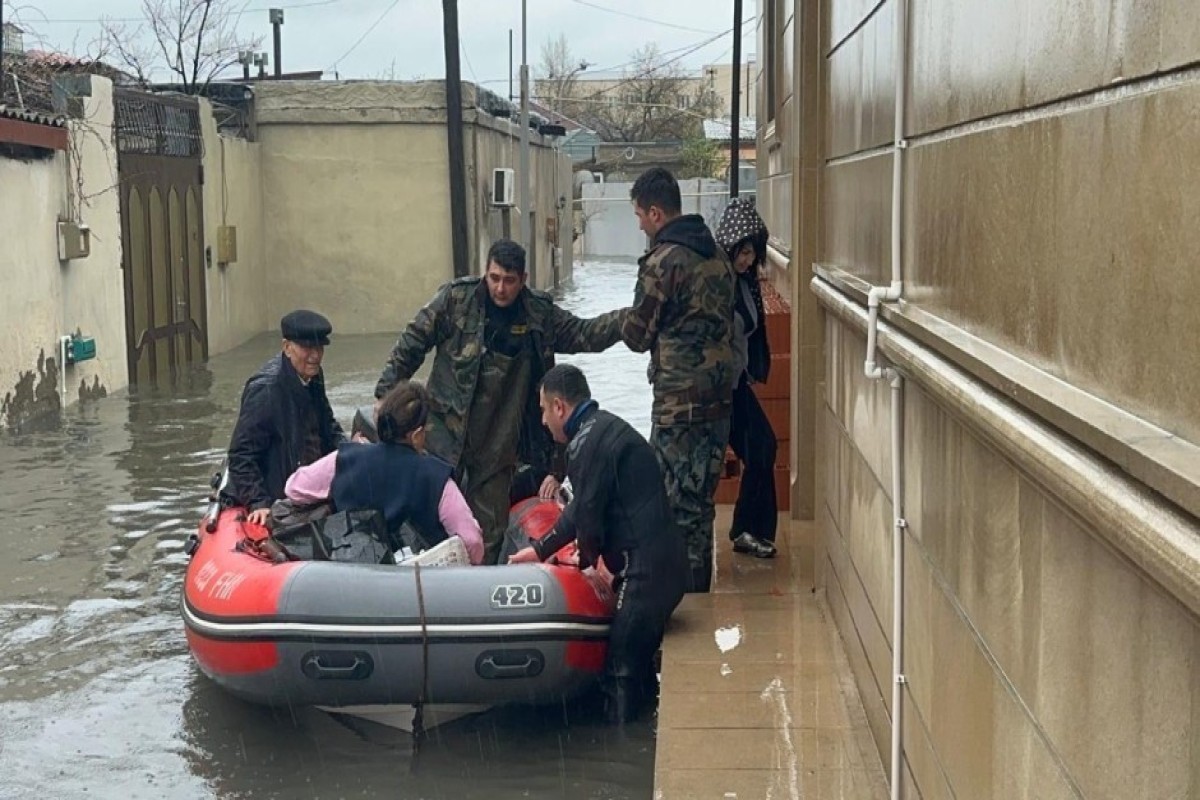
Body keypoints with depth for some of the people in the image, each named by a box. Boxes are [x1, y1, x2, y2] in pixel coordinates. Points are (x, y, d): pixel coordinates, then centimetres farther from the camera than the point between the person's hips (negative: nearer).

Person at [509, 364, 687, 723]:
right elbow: (582, 506, 25)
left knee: (621, 670, -4)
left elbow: (588, 514, -11)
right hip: (665, 562, 10)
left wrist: (588, 561, 9)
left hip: (645, 569, -10)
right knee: (637, 662, 18)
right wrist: (540, 549, 28)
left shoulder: (587, 441, -14)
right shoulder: (606, 427, 18)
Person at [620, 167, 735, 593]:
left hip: (679, 402, -8)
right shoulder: (716, 254, 10)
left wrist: (628, 322, 13)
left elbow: (637, 336, -8)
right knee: (701, 496, 16)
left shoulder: (662, 261, -14)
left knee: (677, 500, 1)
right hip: (719, 395, 8)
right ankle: (699, 584, 24)